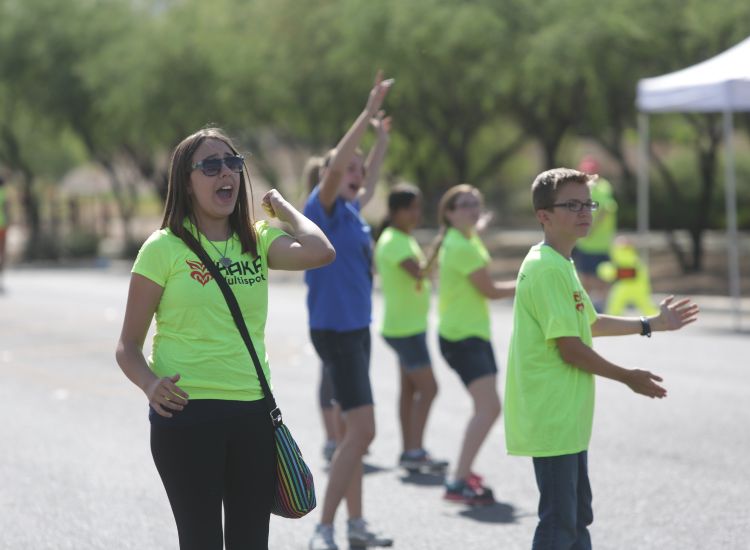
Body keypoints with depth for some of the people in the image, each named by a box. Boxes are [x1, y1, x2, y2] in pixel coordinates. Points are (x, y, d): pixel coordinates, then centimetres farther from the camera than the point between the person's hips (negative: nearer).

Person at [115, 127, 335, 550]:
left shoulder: (258, 241, 8)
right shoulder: (164, 248, -3)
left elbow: (320, 252, -14)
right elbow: (129, 346, -1)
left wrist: (283, 208, 1)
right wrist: (150, 384, -21)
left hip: (252, 413, 4)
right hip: (186, 413, -4)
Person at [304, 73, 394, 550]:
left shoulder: (351, 211, 12)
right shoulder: (324, 209, -10)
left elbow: (368, 182, 35)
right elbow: (336, 164, -28)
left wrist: (382, 136, 39)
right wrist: (368, 113, -28)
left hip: (356, 330, 9)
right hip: (336, 331, -9)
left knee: (353, 430, 14)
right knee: (361, 430, -15)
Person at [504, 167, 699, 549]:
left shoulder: (560, 264, 15)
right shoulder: (549, 268, -19)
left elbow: (590, 324, 27)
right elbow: (570, 348, -21)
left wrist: (653, 324, 24)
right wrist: (628, 378, -8)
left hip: (566, 418, 11)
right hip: (553, 421, -11)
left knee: (577, 516, 19)